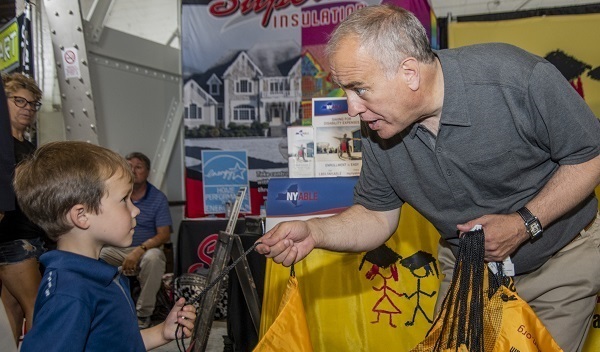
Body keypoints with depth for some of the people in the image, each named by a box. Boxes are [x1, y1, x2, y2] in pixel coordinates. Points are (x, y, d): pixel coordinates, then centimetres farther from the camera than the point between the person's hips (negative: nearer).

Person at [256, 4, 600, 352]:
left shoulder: (518, 77, -30)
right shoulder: (378, 128, -15)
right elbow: (377, 217, -5)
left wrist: (526, 223, -26)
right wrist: (313, 232, -22)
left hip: (560, 258, -3)